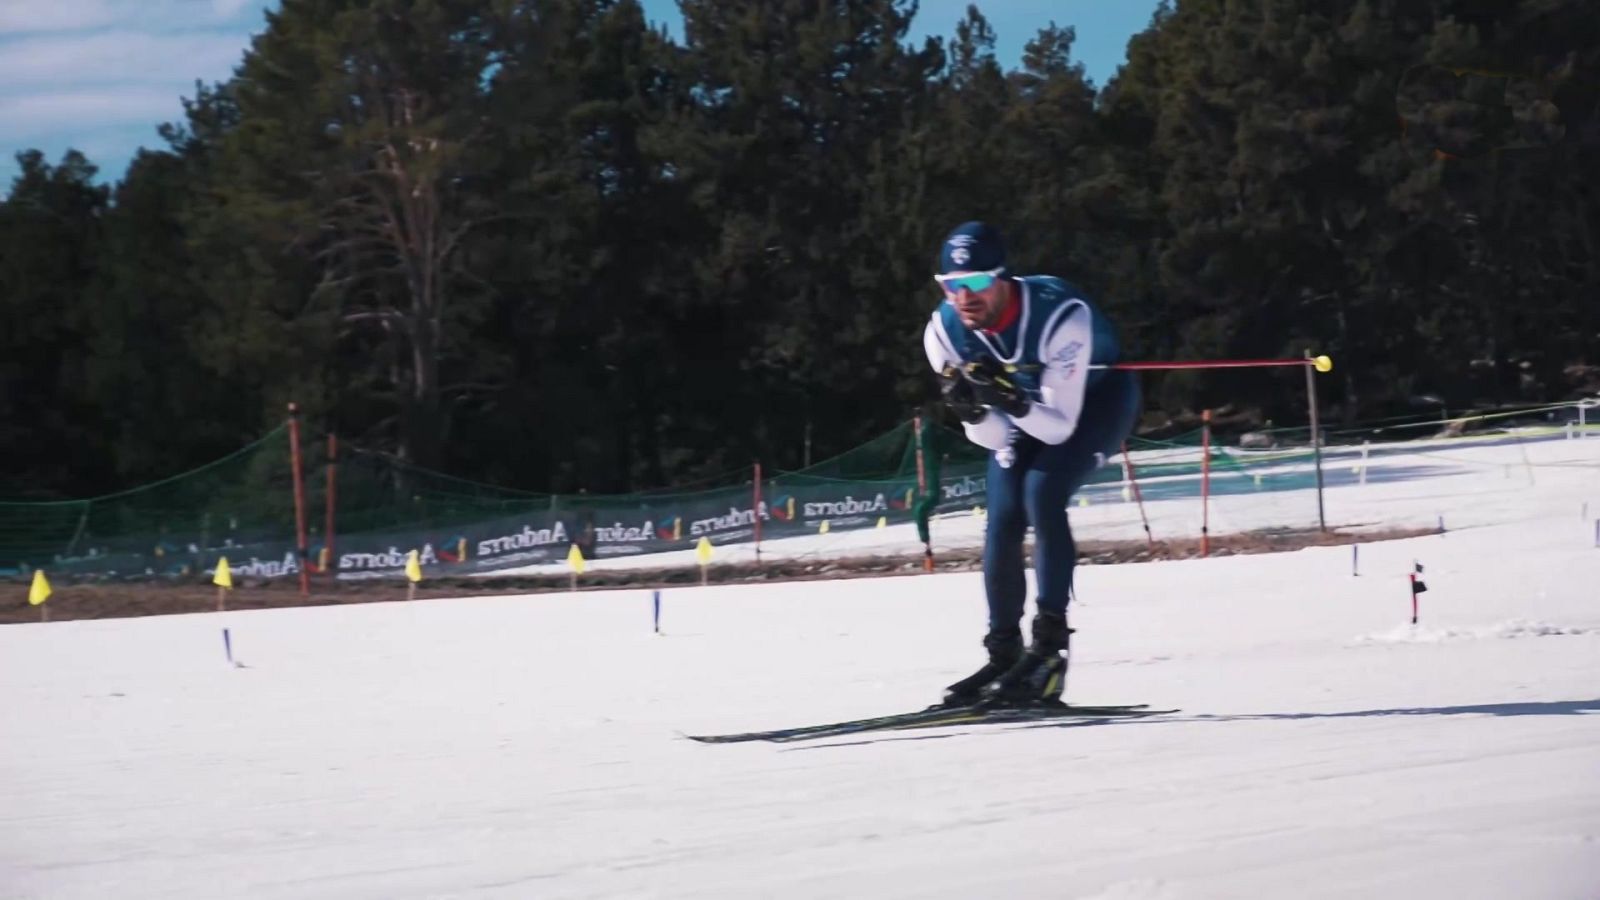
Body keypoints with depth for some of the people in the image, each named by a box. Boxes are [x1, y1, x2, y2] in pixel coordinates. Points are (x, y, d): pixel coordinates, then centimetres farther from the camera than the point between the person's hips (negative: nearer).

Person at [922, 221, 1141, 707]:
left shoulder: (1060, 315, -38)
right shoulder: (944, 332, -23)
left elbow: (1060, 427, -33)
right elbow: (994, 438, -16)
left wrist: (1013, 401, -51)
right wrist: (972, 410, -38)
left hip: (1097, 397, -5)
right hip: (1026, 408, 5)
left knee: (1043, 491, -26)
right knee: (1003, 518, -9)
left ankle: (1050, 648, -22)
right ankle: (1003, 656, 3)